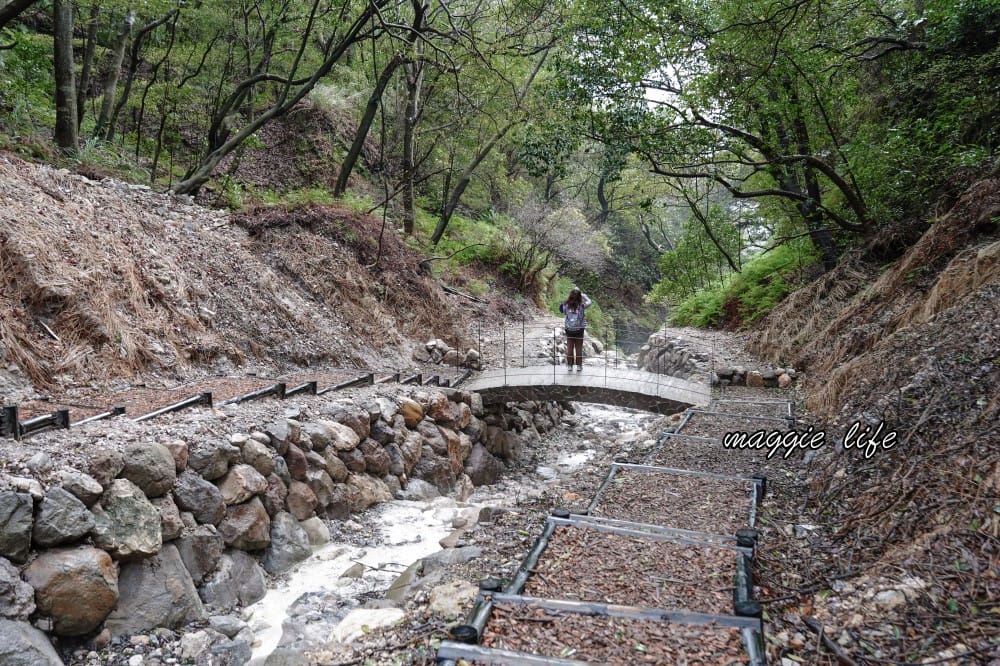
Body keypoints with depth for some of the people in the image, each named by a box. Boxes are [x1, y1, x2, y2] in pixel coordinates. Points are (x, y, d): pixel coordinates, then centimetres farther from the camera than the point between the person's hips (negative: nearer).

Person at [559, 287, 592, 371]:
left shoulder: (566, 305, -11)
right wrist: (583, 295, 9)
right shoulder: (582, 305, -13)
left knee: (569, 347, 10)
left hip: (569, 330, 1)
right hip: (579, 330, -1)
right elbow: (589, 301, 5)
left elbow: (563, 311, 7)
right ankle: (579, 366, 13)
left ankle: (570, 365, 14)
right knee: (579, 348, 9)